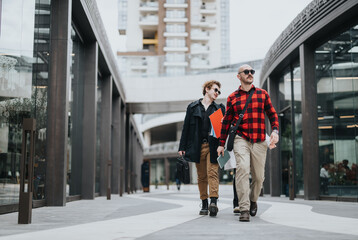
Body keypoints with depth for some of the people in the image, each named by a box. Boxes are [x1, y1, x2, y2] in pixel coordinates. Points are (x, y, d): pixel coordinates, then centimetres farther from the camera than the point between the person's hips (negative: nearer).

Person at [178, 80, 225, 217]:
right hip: (197, 146, 1)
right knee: (201, 176, 5)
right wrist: (182, 147, 4)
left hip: (212, 146, -1)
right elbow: (186, 127, 9)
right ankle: (204, 204, 12)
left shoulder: (219, 108, 13)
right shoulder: (192, 107, 11)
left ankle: (213, 202, -22)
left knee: (212, 173, -14)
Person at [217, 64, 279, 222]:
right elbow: (226, 122, 13)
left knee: (259, 176, 6)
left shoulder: (262, 94, 12)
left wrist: (275, 131, -5)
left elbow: (272, 114, 13)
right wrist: (221, 143, 12)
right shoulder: (232, 98, 9)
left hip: (259, 141, 2)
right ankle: (244, 210, -20)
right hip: (241, 139, -2)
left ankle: (253, 200, 35)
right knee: (242, 169, -22)